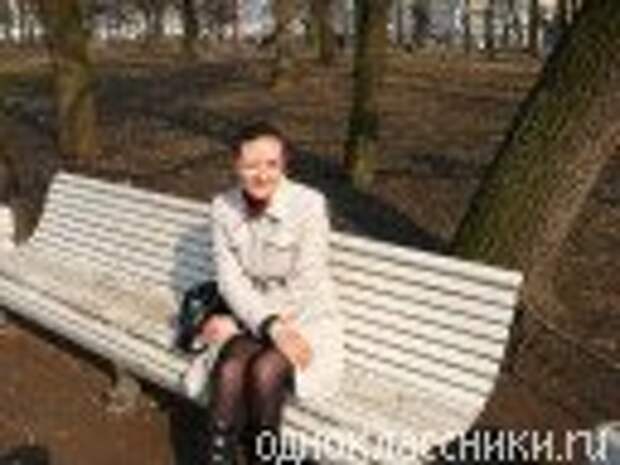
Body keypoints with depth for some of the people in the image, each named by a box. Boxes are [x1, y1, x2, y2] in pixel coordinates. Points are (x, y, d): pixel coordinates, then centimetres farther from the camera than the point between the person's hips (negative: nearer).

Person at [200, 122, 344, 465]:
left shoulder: (309, 205, -18)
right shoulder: (223, 207, -5)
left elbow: (306, 286, -17)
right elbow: (230, 281, -9)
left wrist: (235, 324, -13)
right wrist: (270, 325, -26)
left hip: (307, 320, -3)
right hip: (252, 317, 3)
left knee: (264, 370, -30)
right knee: (228, 370, -28)